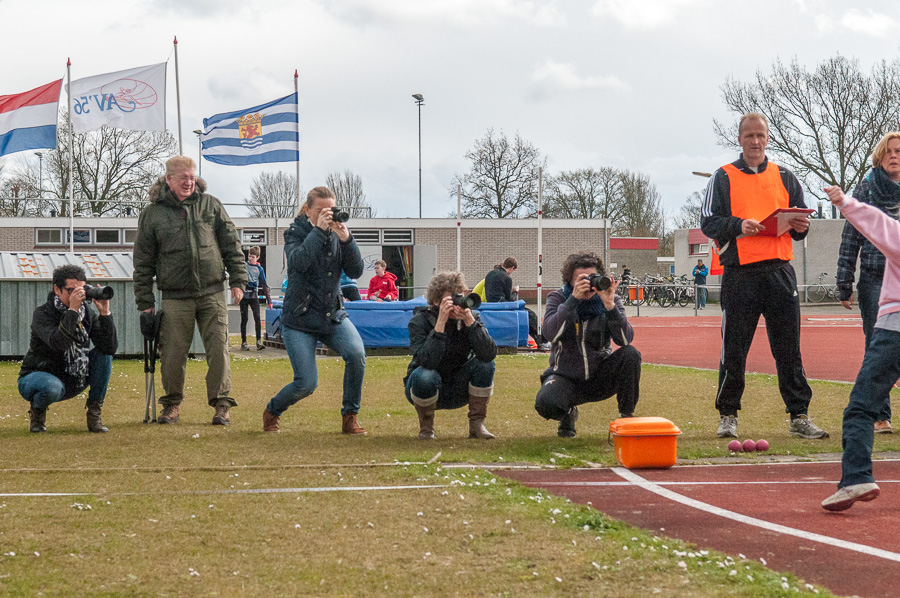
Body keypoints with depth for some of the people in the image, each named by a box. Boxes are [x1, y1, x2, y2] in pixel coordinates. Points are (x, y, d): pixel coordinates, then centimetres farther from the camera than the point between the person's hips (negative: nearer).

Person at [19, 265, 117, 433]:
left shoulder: (87, 313, -4)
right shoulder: (42, 314, -17)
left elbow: (110, 347, -17)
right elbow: (58, 343, -38)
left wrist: (104, 313, -25)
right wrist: (72, 310, -40)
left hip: (73, 383, 5)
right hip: (37, 377, -5)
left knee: (104, 353, -13)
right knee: (52, 387, -40)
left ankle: (94, 416, -7)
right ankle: (37, 411, -2)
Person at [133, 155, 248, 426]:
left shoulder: (211, 205, 8)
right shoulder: (152, 214, 4)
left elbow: (231, 245, 11)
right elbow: (143, 262, 7)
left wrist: (237, 281, 3)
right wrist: (145, 302, 4)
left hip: (212, 294, 1)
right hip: (175, 297, 0)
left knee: (218, 349, -4)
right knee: (173, 354, 0)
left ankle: (221, 404, 4)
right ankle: (172, 404, 17)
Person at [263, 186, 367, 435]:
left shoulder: (337, 234, 5)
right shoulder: (295, 233, -4)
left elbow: (356, 271, -5)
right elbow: (298, 262, -25)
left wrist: (346, 238, -18)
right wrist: (318, 230, -26)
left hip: (333, 315, 3)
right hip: (300, 318, -3)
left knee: (356, 353, -26)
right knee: (307, 384, -10)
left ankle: (350, 417, -9)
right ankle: (271, 412, 22)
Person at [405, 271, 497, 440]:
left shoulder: (470, 318, -8)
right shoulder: (420, 321, -17)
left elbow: (489, 354, -25)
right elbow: (427, 361, -35)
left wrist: (470, 322, -33)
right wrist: (440, 323, -39)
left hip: (457, 392, 3)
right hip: (427, 388, -3)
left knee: (485, 364, -22)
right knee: (424, 375, -36)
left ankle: (476, 424, -9)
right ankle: (426, 428, -9)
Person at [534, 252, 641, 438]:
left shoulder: (612, 300, -2)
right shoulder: (557, 298, -4)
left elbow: (625, 339, -18)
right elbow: (551, 331, -24)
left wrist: (610, 305, -30)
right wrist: (574, 299, -32)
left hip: (600, 377, 1)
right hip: (567, 377, -1)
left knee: (630, 354, -27)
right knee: (545, 404, -32)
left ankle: (627, 417, -9)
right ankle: (568, 413, 8)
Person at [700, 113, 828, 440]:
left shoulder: (785, 177, 16)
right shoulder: (723, 178, 7)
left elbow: (799, 222, 21)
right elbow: (708, 222, 0)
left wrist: (801, 226, -3)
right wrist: (738, 226, -17)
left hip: (780, 271, 2)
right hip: (739, 274, -2)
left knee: (788, 349, 1)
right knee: (734, 350, 0)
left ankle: (799, 416, 6)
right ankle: (728, 416, 11)